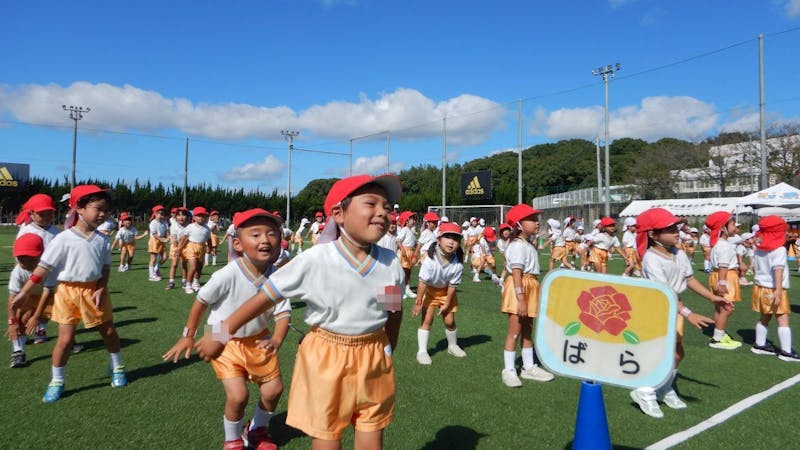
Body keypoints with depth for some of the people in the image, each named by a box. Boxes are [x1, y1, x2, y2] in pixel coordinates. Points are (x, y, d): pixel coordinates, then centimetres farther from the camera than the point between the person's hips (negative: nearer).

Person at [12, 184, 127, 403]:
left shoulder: (102, 240, -1)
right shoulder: (64, 239, -12)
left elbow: (105, 268, 3)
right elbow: (43, 267, -10)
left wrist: (101, 289, -10)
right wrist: (23, 292, -9)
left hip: (95, 290, 3)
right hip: (69, 291, -3)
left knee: (109, 331, 12)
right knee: (65, 339, 0)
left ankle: (118, 368, 33)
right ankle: (56, 382, 20)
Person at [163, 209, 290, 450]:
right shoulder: (228, 275, -29)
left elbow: (283, 314, -15)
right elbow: (201, 301, -14)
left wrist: (276, 340, -34)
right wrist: (188, 336, -4)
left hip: (257, 339, 4)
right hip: (224, 340, -4)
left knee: (273, 390, 6)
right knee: (238, 396, -12)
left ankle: (258, 431, 38)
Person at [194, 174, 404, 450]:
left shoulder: (392, 264, -9)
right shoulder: (315, 260, -19)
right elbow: (265, 298, -12)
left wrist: (388, 351, 9)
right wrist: (221, 335, -7)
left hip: (373, 357, 3)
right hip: (326, 357, -3)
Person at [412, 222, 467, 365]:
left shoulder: (458, 264, -25)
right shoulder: (430, 259, -31)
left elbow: (452, 285, -14)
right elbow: (423, 281, -26)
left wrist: (447, 304, -9)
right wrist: (418, 302, -22)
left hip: (446, 291, 2)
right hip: (429, 290, -2)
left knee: (449, 321, 6)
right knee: (427, 319, -6)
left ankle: (453, 346, 32)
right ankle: (422, 351, 3)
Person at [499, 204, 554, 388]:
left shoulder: (528, 244, 16)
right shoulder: (518, 245, -16)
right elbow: (516, 272, -23)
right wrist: (521, 298, -27)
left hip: (530, 287, 10)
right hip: (519, 288, -10)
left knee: (527, 330, 16)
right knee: (514, 331, -4)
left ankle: (528, 367, 27)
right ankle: (508, 370, 5)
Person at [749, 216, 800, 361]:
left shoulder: (758, 249, 6)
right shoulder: (779, 249, -15)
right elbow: (778, 270, -21)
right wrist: (778, 290, -24)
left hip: (760, 287, 7)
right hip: (774, 289, -7)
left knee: (764, 317, 17)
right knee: (783, 320, -2)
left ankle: (760, 345, 23)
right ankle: (786, 351, -1)